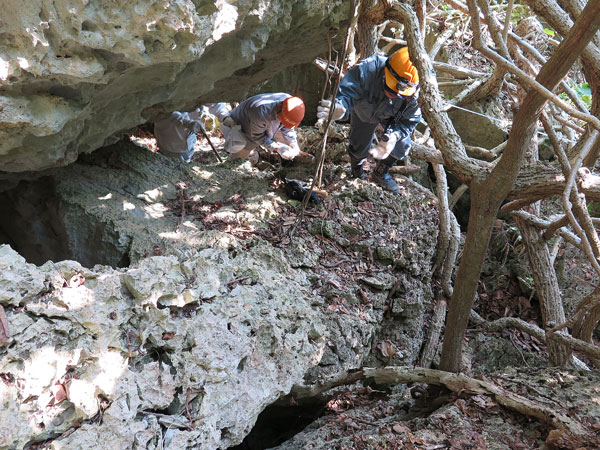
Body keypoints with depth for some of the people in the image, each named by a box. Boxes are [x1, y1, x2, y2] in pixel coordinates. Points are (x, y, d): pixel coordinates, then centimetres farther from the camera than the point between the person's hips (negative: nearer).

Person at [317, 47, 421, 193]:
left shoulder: (413, 93, -39)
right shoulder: (368, 69, -47)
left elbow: (409, 121, -26)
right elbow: (347, 93, -47)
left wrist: (393, 136, -47)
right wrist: (340, 108, -72)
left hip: (391, 115, 1)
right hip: (365, 111, -1)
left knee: (402, 145, -8)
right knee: (359, 145, 7)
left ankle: (381, 173, 25)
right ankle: (357, 170, 46)